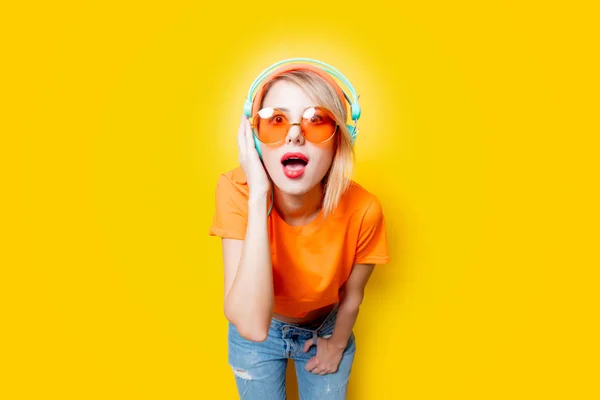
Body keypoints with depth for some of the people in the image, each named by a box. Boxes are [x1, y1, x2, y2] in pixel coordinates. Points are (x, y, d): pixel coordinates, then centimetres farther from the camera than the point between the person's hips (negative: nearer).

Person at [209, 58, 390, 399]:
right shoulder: (237, 191, -32)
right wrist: (258, 198, -44)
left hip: (325, 328, 1)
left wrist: (337, 344, 6)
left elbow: (351, 294, -10)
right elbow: (252, 326, -40)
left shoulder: (363, 210, -30)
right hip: (255, 334, 0)